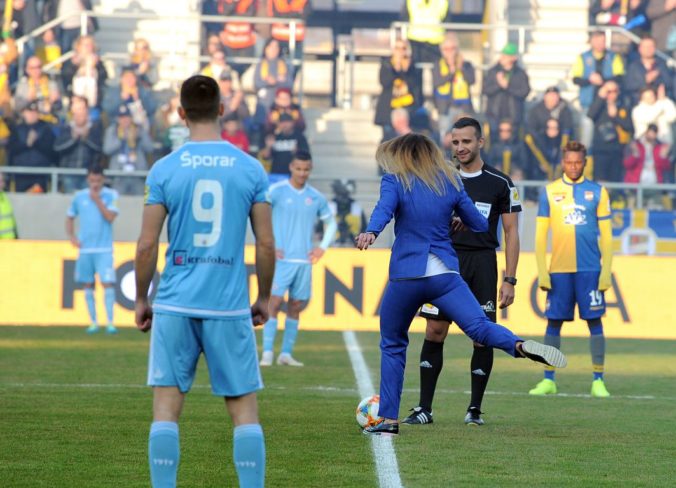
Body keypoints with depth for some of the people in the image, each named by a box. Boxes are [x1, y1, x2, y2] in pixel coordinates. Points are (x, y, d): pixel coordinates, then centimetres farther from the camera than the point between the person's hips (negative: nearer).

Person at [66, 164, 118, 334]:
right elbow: (70, 218, 17)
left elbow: (110, 217, -13)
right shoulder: (79, 197, 7)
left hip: (104, 249, -3)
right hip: (85, 249, 3)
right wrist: (72, 236, 4)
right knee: (88, 285, 5)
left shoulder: (110, 195, -1)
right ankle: (93, 322, 14)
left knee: (107, 283, -12)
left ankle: (110, 323, -10)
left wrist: (97, 200, -15)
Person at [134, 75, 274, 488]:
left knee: (167, 407, 3)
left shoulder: (164, 169, -2)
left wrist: (141, 300, 10)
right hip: (230, 306, 0)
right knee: (245, 409, 6)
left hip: (175, 304, 0)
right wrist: (264, 298, 15)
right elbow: (266, 244, 2)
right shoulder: (250, 168, 0)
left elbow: (147, 245, -2)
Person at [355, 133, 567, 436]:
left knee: (392, 344, 16)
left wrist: (371, 232, -37)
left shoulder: (395, 180, 3)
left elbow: (384, 208, -18)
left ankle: (389, 419, 14)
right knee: (480, 328, -14)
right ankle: (521, 347, -46)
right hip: (445, 275, 2)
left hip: (405, 277, -2)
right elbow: (480, 226, 16)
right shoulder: (450, 182, 13)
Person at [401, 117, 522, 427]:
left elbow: (511, 232, 4)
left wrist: (509, 280, -3)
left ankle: (475, 409, 10)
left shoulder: (500, 183, 2)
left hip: (483, 262, -1)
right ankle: (424, 409, 1)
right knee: (434, 332, -3)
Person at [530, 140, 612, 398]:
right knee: (553, 322, 2)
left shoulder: (597, 192, 6)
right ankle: (548, 380, 8)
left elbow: (606, 234, 6)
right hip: (558, 269, 1)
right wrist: (542, 271, 0)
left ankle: (598, 381, 2)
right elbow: (540, 234, 7)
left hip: (590, 269, -1)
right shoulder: (550, 192, 7)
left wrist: (606, 270, -2)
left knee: (594, 321, -2)